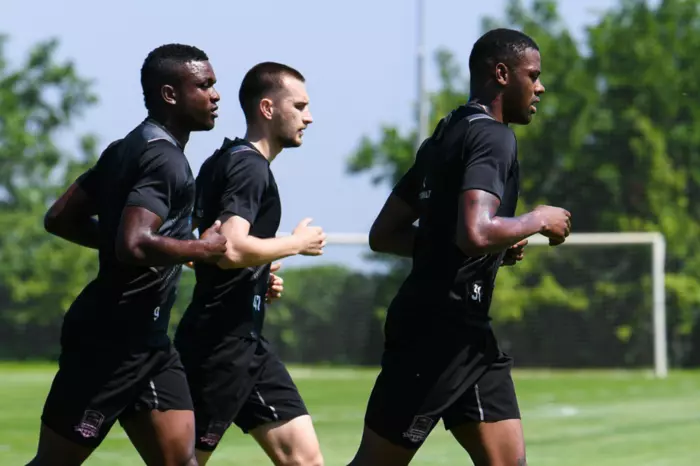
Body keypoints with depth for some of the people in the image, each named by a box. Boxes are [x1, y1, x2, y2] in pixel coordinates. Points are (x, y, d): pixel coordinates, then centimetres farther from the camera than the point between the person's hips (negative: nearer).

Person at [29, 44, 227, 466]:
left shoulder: (127, 150, 14)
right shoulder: (164, 159, -17)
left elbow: (59, 218, 18)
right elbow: (134, 246, -30)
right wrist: (201, 250, -16)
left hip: (144, 339, 10)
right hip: (111, 340, -10)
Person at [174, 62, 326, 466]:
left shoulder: (226, 161, 16)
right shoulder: (249, 167, -14)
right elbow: (231, 248, -29)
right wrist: (297, 243, -14)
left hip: (244, 342, 10)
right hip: (220, 344, -10)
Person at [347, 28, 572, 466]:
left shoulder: (447, 135, 16)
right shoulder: (492, 137, -13)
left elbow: (383, 234, 19)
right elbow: (475, 232, -29)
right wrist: (538, 220, -11)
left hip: (467, 333, 10)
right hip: (437, 331, -10)